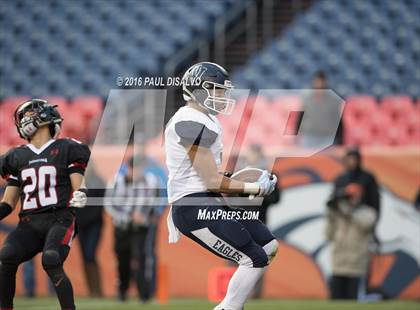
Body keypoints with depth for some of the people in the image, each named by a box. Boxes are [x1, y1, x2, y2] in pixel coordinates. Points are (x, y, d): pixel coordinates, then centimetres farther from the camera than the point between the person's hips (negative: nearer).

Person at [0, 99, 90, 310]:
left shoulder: (66, 150, 6)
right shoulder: (17, 157, 18)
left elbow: (78, 188, 1)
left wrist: (80, 196, -23)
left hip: (59, 220, -3)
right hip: (29, 223, 4)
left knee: (51, 262, -29)